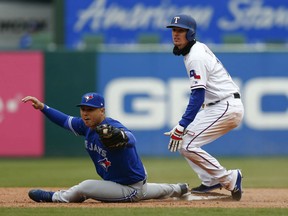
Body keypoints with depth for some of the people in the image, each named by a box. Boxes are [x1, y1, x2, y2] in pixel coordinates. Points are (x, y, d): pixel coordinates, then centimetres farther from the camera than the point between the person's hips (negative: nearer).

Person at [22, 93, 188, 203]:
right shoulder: (86, 126, -8)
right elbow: (65, 120, 5)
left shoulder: (113, 128, -34)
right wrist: (42, 107, -7)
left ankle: (55, 197, 6)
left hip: (130, 189, -10)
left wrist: (120, 137, -77)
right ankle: (179, 189, 58)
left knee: (85, 187, -21)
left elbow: (131, 140, -54)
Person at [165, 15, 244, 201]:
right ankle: (211, 181, 9)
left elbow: (198, 96, -22)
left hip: (226, 108, -11)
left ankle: (230, 180, -10)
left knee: (187, 145, -15)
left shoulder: (195, 57, -16)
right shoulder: (199, 48, 14)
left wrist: (181, 127, -24)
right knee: (181, 137, 12)